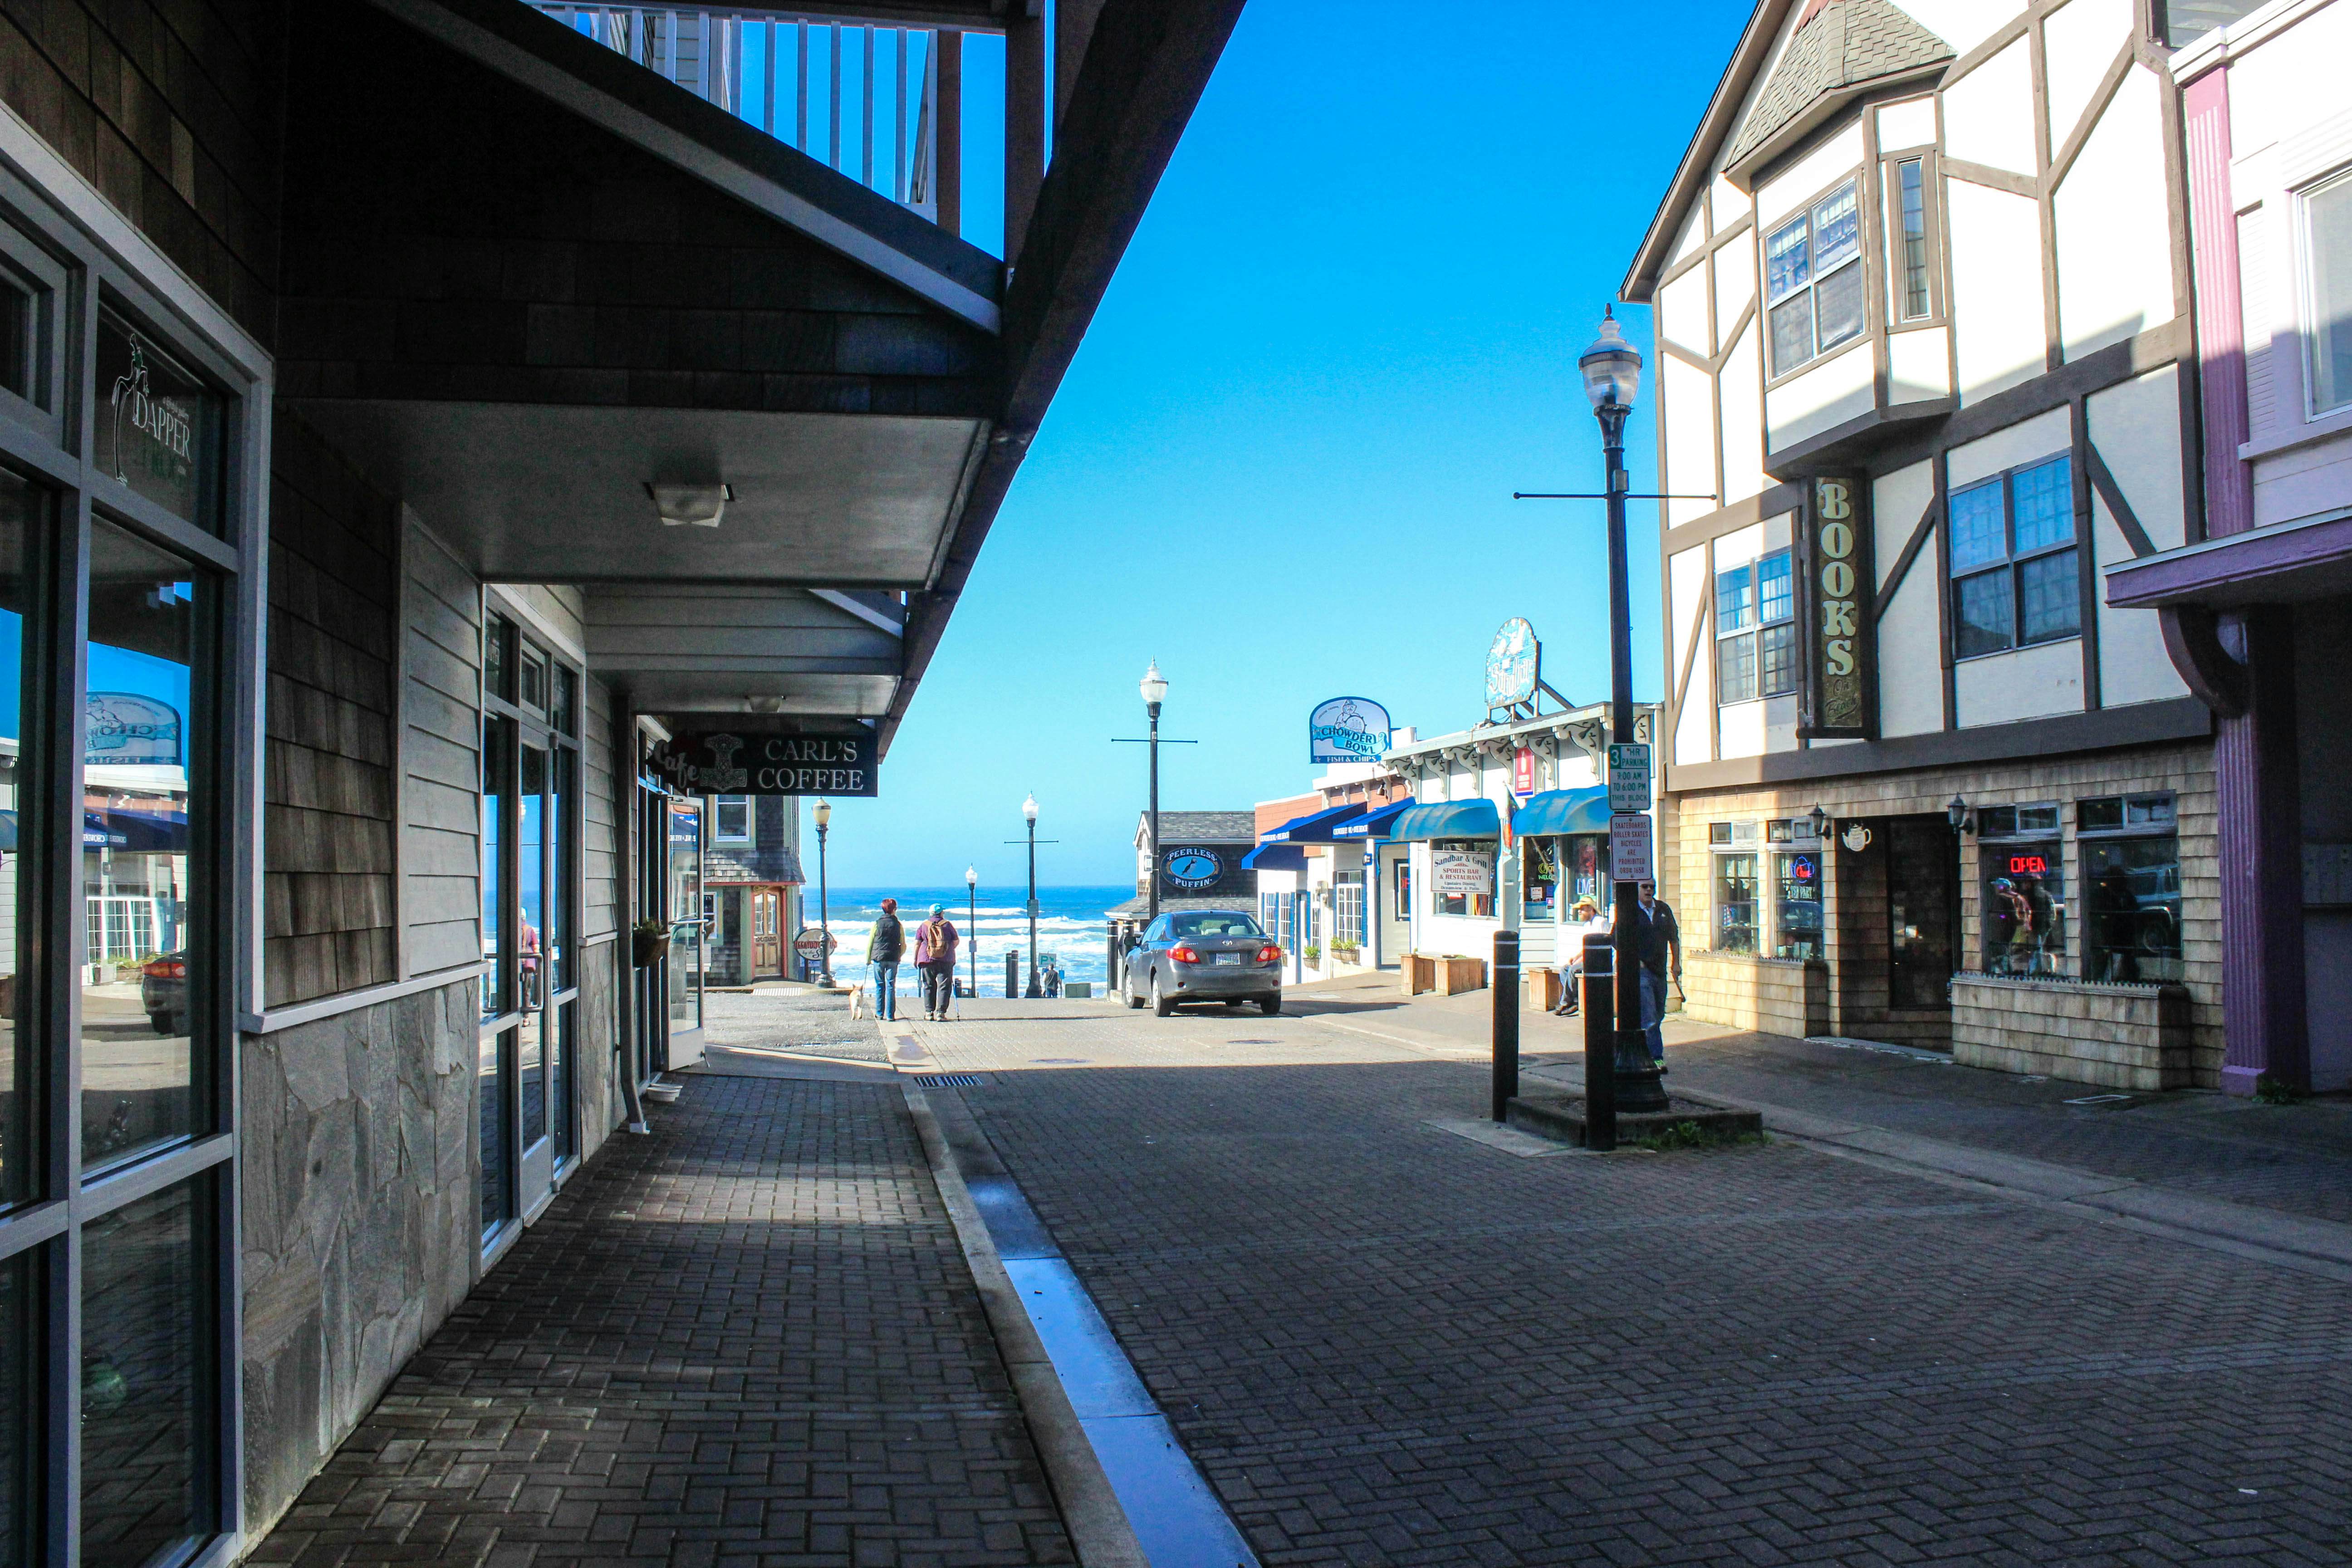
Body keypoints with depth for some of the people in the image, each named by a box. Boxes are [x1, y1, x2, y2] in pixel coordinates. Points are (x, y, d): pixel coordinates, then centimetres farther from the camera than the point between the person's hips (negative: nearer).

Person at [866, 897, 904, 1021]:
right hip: (893, 960, 0)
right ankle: (890, 1015, -2)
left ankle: (880, 1013, 13)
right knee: (891, 987, 1)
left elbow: (870, 943, 2)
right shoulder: (898, 925, 0)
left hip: (878, 958, 0)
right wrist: (899, 957, 22)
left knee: (880, 986, 9)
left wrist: (868, 960, 11)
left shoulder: (877, 924, 0)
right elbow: (903, 946, 4)